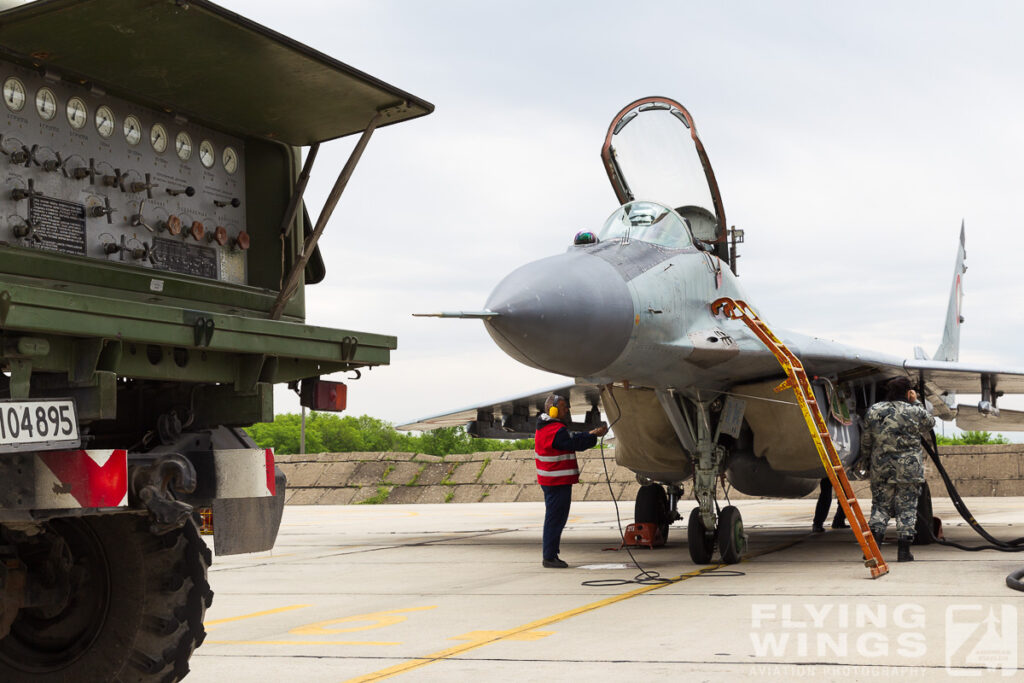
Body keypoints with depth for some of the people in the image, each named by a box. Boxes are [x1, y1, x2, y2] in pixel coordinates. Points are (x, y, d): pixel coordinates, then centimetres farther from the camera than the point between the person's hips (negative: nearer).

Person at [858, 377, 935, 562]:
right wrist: (916, 403, 20)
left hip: (881, 468, 2)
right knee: (907, 507, 4)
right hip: (909, 469, -2)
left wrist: (865, 460, 22)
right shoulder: (914, 411, -5)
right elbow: (930, 424, 15)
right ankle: (904, 550, 2)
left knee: (880, 505, 9)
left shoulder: (873, 411, 3)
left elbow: (866, 440, 9)